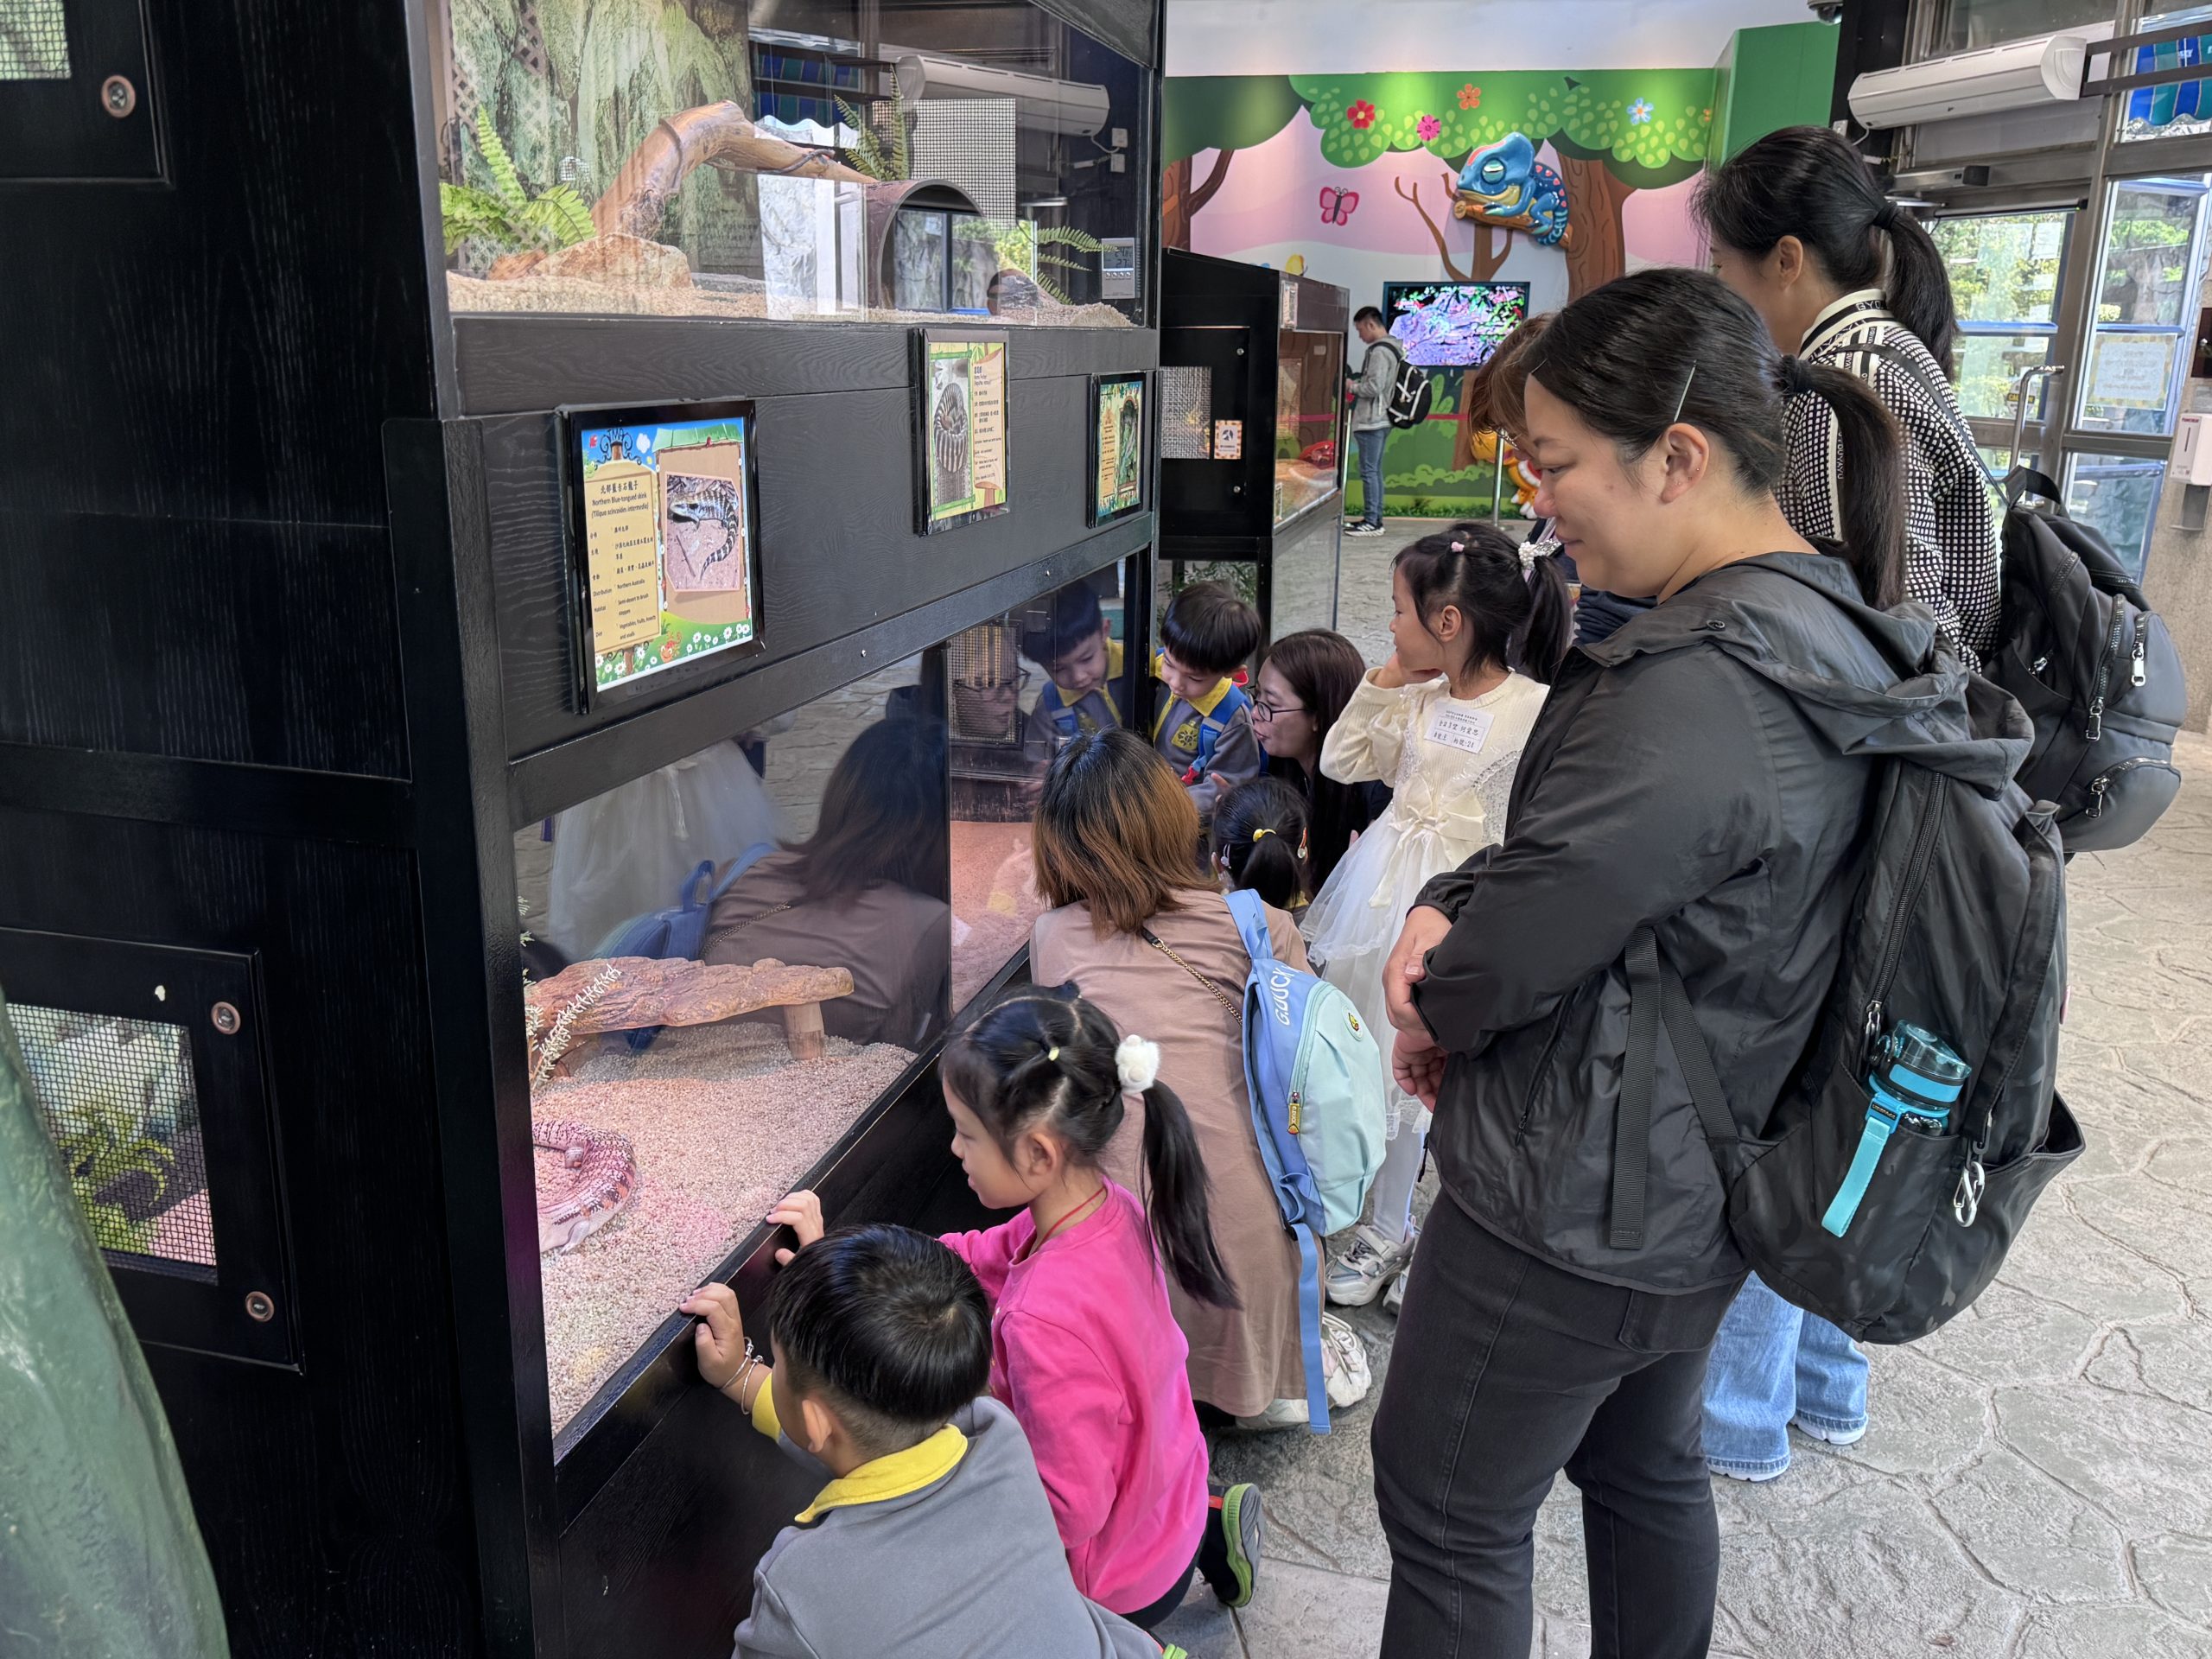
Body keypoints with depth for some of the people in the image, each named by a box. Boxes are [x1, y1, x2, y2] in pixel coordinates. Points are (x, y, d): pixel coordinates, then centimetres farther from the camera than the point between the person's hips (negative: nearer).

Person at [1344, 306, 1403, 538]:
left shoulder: (1379, 351, -16)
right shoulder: (1394, 348, 15)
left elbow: (1373, 388, -22)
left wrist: (1351, 386, -8)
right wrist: (1356, 378, 11)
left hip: (1370, 421, -10)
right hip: (1381, 419, 10)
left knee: (1369, 471, -7)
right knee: (1375, 471, 14)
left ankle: (1371, 522, -5)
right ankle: (1374, 518, 19)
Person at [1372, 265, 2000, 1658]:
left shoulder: (1694, 694, -32)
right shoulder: (1837, 631, 0)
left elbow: (1502, 963, -23)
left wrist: (1430, 1009, -1)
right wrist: (1453, 904, -9)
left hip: (1572, 1217, -9)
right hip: (1703, 1198, 9)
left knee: (1450, 1517, 11)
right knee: (1649, 1465, 28)